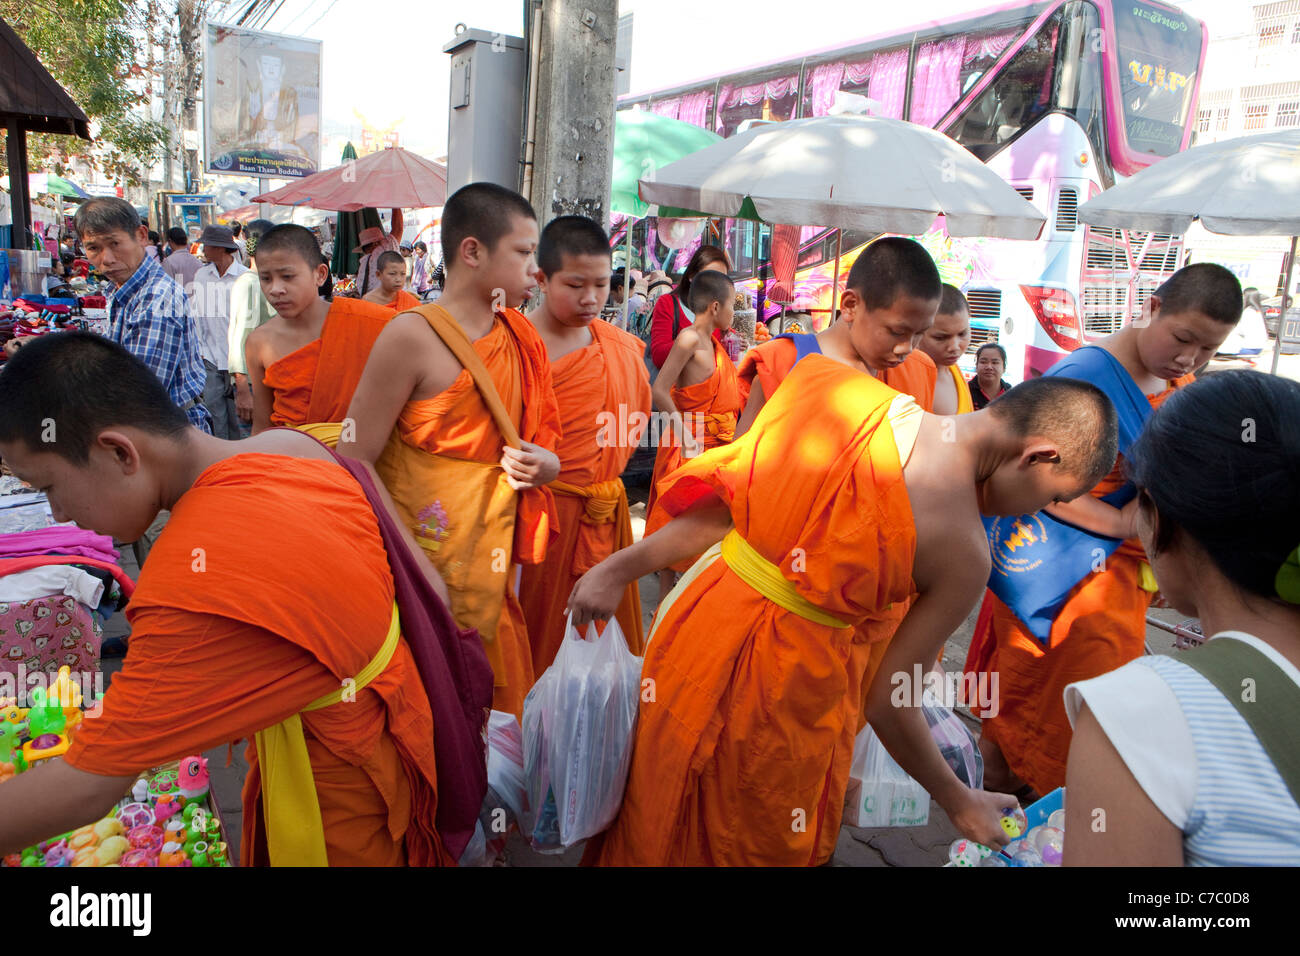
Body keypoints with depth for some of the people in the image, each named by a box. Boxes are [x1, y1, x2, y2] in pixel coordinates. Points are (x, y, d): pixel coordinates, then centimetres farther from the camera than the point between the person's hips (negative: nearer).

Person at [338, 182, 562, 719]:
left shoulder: (519, 339, 9)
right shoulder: (412, 337, -13)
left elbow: (536, 436, 20)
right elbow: (353, 464, -13)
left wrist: (547, 464, -2)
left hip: (490, 567, 6)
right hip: (421, 560, -6)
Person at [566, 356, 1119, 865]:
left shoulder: (856, 398, -6)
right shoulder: (965, 555, -16)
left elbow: (721, 503, -6)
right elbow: (889, 702, -8)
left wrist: (620, 567, 2)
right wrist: (959, 802, 8)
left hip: (703, 614, 5)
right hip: (785, 680, -5)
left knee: (660, 810, 28)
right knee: (759, 842, 25)